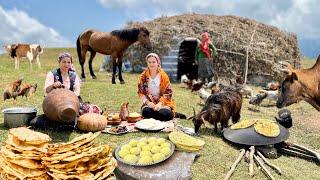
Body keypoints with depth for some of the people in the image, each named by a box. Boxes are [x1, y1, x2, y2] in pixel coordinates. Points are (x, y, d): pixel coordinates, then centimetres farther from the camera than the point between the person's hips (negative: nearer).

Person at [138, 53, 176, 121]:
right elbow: (141, 92, 2)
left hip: (162, 102, -2)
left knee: (165, 114, -33)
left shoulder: (163, 76, -1)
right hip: (149, 103, 2)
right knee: (146, 112, -31)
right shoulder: (143, 76, 3)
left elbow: (168, 93, -3)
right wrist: (147, 102, -15)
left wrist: (160, 103, -19)